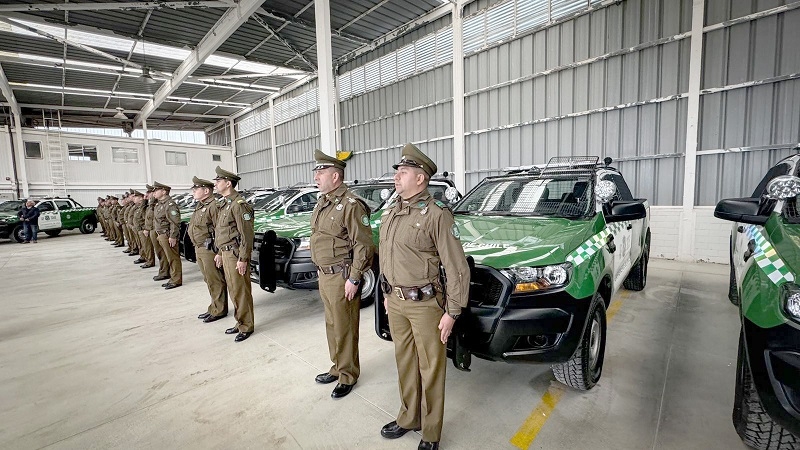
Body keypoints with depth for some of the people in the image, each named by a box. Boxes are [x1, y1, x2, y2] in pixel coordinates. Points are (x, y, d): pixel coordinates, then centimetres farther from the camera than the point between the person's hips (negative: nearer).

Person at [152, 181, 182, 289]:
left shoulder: (170, 204, -17)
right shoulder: (159, 204, 15)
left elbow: (175, 222, -22)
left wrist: (173, 237, -24)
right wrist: (157, 233, 22)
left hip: (167, 236, -10)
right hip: (161, 235, 10)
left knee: (173, 258, -4)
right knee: (164, 256, 22)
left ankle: (176, 280, 1)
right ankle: (164, 273, 38)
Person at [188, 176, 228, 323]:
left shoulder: (214, 207, -17)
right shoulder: (199, 207, 15)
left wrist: (219, 252, -22)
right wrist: (197, 248, 20)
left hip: (209, 250, -10)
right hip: (199, 249, 10)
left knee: (215, 281, 0)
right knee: (209, 281, 17)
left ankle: (219, 310, 12)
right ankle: (214, 307, 29)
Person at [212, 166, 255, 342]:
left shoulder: (238, 204, -15)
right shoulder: (226, 204, 16)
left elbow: (247, 234, -19)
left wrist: (243, 259, -21)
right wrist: (220, 253, 22)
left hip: (235, 255, -10)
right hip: (226, 253, 10)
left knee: (241, 292, -1)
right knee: (233, 290, 16)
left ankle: (246, 326, 11)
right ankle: (240, 322, 28)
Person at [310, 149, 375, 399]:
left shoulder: (351, 205, -17)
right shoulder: (322, 203, 12)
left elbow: (364, 245, -20)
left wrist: (354, 279, -20)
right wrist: (321, 271, 16)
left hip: (341, 278, -9)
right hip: (324, 276, 9)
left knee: (344, 329, 5)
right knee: (332, 325, 20)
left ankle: (348, 375, 23)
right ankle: (337, 367, 38)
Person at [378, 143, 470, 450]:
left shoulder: (437, 214, -15)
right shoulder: (391, 213, 7)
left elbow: (457, 268, -14)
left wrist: (452, 312, -13)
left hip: (425, 304, -6)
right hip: (396, 302, 7)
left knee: (430, 369, 10)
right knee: (405, 363, 20)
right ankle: (408, 418, 41)